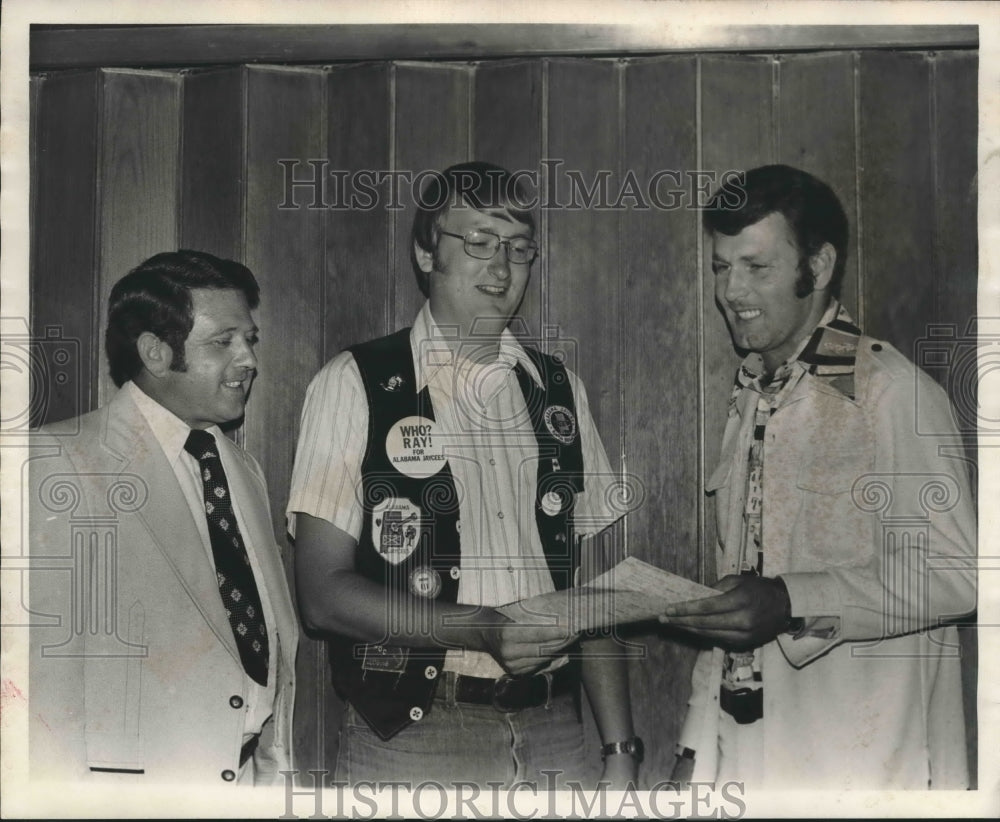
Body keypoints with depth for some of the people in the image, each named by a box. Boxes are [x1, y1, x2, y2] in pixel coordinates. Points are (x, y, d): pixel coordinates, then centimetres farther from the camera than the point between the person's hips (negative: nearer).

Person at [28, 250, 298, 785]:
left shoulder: (245, 471, 12)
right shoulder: (57, 465, -9)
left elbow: (278, 641, 11)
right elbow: (45, 659, -13)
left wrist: (276, 763, 6)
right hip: (125, 777, -5)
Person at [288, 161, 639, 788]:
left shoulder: (560, 390, 9)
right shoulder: (353, 384, -4)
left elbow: (589, 586, 8)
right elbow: (323, 593, -8)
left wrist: (620, 748, 3)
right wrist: (483, 629, -19)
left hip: (553, 735, 4)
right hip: (411, 739, -3)